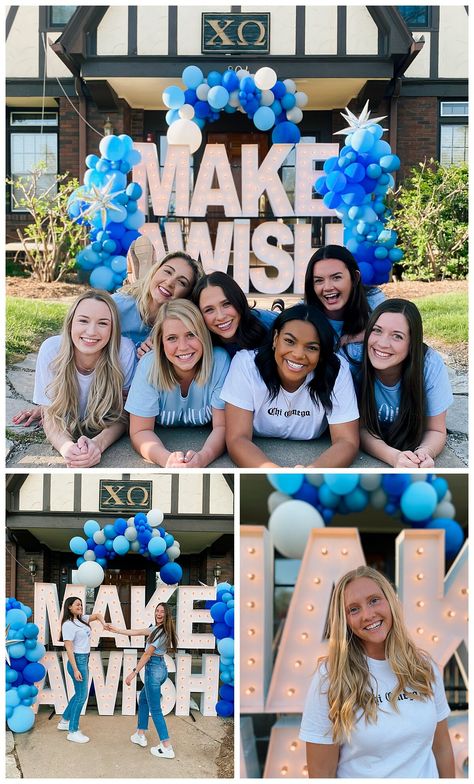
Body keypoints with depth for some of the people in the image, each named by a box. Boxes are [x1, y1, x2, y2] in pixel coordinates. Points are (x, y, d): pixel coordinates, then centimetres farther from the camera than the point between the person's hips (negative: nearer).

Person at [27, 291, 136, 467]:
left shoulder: (124, 351, -26)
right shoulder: (51, 350, -23)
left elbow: (121, 416, -16)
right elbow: (50, 418, -18)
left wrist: (97, 444, -39)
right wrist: (67, 448, -42)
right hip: (65, 438, 1)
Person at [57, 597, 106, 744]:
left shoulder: (81, 619, 8)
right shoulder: (68, 624, -16)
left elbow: (97, 615, 22)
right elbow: (68, 648, -19)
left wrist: (104, 624, -1)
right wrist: (75, 669, -21)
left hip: (84, 660, 9)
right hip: (77, 661, -9)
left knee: (80, 693, 18)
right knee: (81, 695, -5)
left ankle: (64, 721, 32)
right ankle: (73, 732, 3)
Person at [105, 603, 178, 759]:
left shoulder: (161, 632, -18)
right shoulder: (156, 628, 11)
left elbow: (147, 654, -18)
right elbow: (135, 632, 19)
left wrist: (134, 673, -15)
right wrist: (116, 630, 23)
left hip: (154, 669, -10)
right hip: (160, 668, 10)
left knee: (155, 709, -5)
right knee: (143, 699, 26)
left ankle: (167, 748, -5)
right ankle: (141, 735, 35)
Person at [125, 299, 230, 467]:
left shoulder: (220, 362, -19)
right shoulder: (148, 366, -19)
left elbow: (222, 427, -16)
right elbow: (140, 431, -16)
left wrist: (202, 458, -38)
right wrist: (168, 459, -37)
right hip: (165, 445, -1)